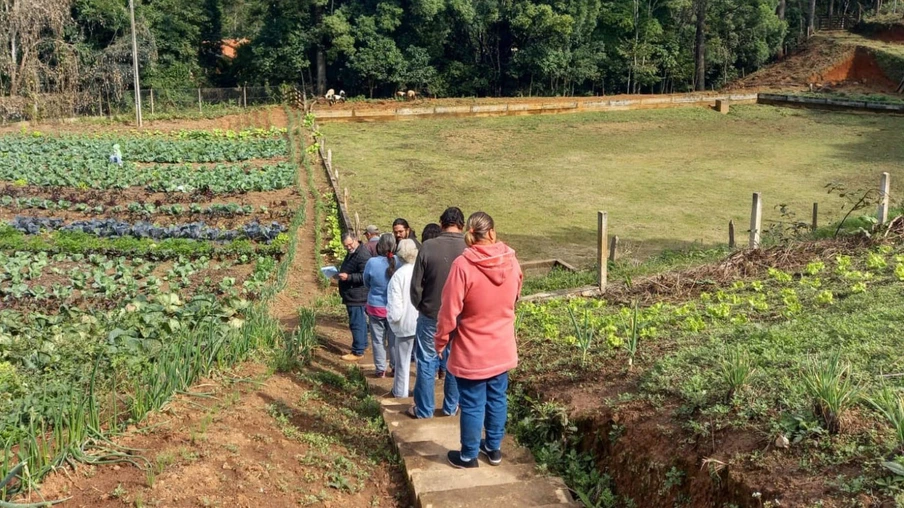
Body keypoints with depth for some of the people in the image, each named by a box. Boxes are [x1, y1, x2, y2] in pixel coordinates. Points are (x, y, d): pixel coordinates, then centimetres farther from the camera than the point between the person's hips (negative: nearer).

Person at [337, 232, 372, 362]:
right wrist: (341, 274, 15)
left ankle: (358, 352, -4)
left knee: (356, 323, -8)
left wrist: (348, 277, -30)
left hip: (357, 296, -11)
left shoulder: (362, 255, -20)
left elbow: (365, 277, -26)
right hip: (352, 295, 11)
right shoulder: (351, 253, 14)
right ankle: (362, 345, 30)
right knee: (360, 321, 19)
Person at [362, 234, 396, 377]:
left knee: (378, 339, 12)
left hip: (376, 307, -1)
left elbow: (366, 283, 0)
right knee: (394, 339, 14)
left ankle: (381, 369, 17)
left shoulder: (372, 262, -18)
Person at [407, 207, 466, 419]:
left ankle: (423, 409, 20)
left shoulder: (428, 247, -15)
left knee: (426, 363, 11)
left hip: (431, 316, -1)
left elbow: (416, 285, -9)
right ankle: (451, 407, 28)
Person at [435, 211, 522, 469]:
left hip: (471, 352, -4)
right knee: (497, 399, 18)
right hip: (502, 348, 4)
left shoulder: (463, 265, -21)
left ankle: (468, 455, 22)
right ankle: (494, 448, 33)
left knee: (472, 404, 8)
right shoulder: (511, 262, -6)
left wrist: (441, 341, -3)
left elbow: (450, 311, -17)